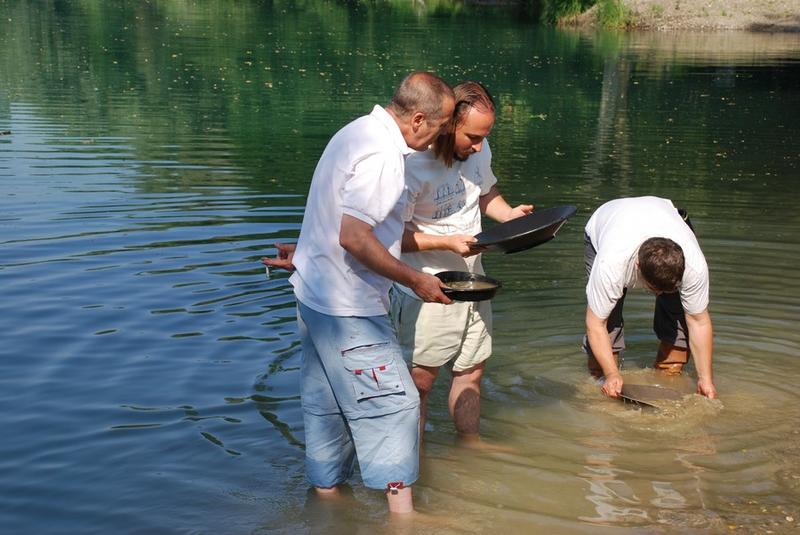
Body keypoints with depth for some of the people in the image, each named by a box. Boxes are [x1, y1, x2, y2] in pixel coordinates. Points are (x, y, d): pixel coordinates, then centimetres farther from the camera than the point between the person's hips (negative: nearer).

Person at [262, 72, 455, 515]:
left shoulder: (359, 131, 10)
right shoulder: (381, 154, -22)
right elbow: (355, 237, -27)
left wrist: (308, 252, 25)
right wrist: (415, 280, -20)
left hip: (317, 296, 10)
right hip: (348, 310, -10)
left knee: (327, 406, 18)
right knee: (393, 403, -4)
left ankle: (326, 490, 30)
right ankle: (402, 514, 1)